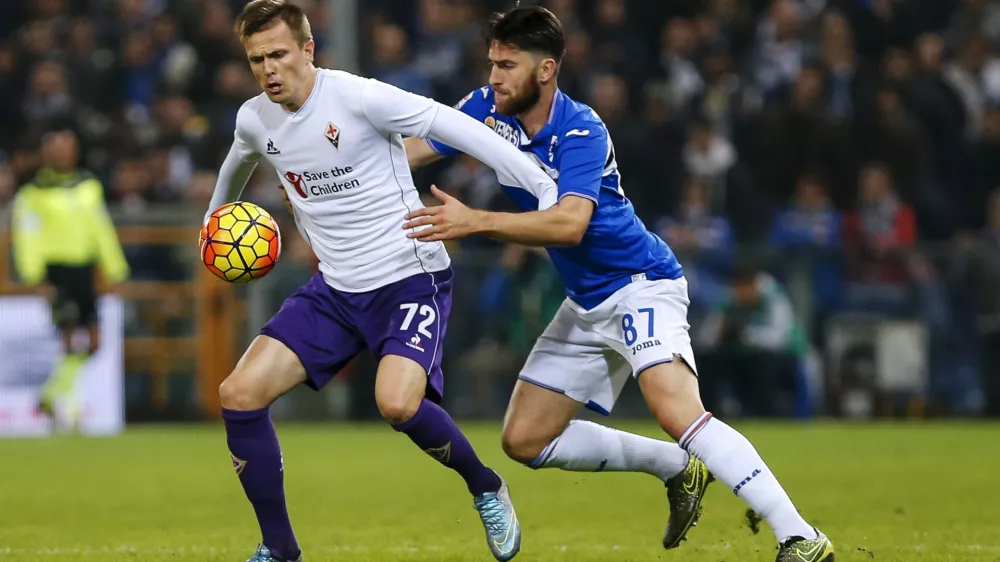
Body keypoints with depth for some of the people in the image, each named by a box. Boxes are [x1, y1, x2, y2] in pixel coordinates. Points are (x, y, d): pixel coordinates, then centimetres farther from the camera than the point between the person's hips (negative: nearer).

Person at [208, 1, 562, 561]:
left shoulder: (359, 98, -18)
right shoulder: (255, 120, 2)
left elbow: (455, 127, -18)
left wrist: (543, 186, -22)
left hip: (410, 280, -6)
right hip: (335, 290, 6)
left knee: (397, 403, -31)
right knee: (240, 393, -8)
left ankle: (487, 488, 0)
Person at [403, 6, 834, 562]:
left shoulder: (580, 131, -23)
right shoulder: (487, 109, -2)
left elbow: (570, 222, -37)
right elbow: (407, 151, 3)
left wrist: (474, 221, -42)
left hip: (640, 285, -9)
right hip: (586, 306, 9)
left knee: (678, 412, -31)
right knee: (525, 440, 8)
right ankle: (678, 469, 21)